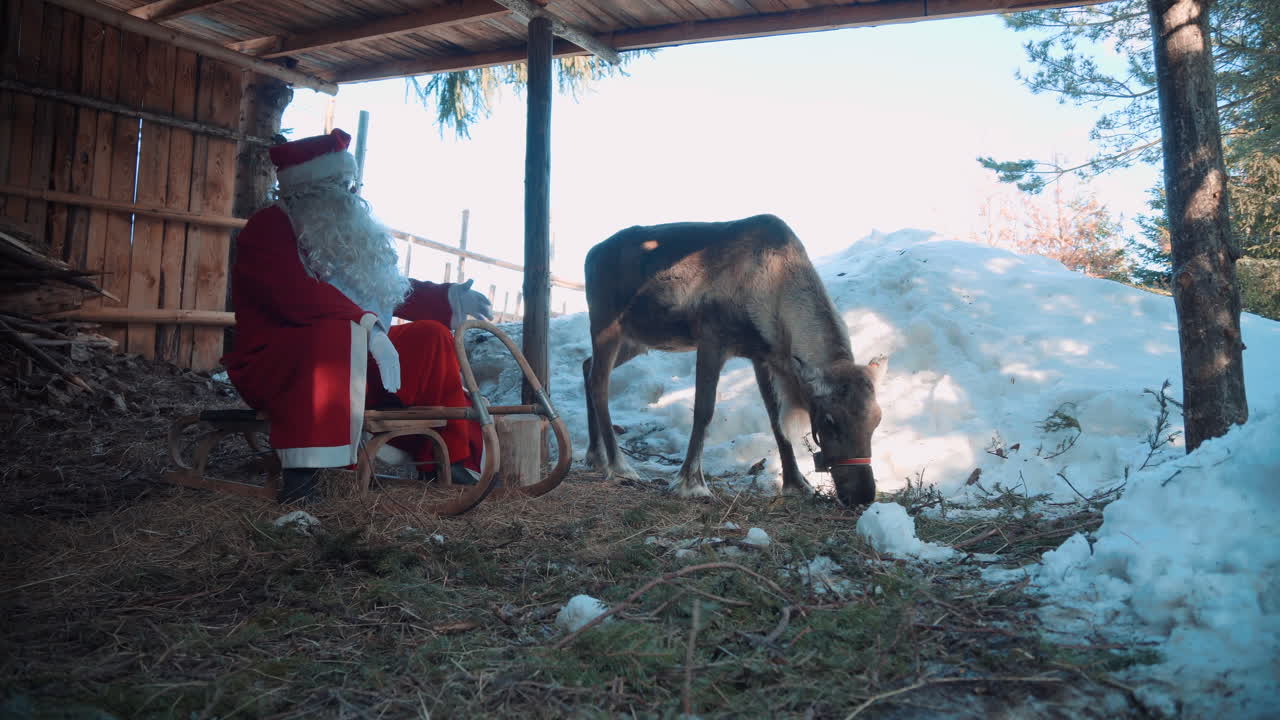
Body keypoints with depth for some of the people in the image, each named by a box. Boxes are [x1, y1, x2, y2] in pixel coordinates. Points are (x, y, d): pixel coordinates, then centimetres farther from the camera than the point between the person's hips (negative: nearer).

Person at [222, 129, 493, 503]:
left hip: (353, 362, 8)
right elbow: (297, 296, -28)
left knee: (431, 338, 2)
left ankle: (450, 457, 5)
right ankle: (302, 470, -41)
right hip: (276, 369, -8)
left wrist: (449, 297, 9)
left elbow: (393, 290, 21)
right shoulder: (269, 228, -10)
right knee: (337, 334, -38)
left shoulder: (347, 234, 16)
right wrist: (368, 325, -34)